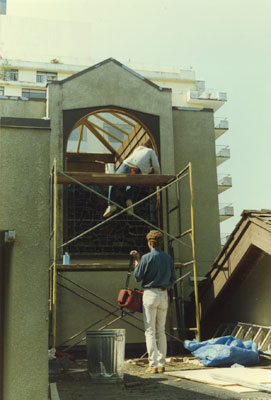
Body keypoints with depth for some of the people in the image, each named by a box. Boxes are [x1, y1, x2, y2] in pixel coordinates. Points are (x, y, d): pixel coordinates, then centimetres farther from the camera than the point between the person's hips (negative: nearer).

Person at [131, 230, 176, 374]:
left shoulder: (147, 258, -10)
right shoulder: (169, 258, 6)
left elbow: (137, 277, -4)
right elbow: (173, 278, 12)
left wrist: (137, 261, 8)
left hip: (150, 294, -5)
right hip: (164, 294, 5)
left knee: (150, 331, -1)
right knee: (161, 331, 12)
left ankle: (153, 365, -3)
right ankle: (162, 364, 13)